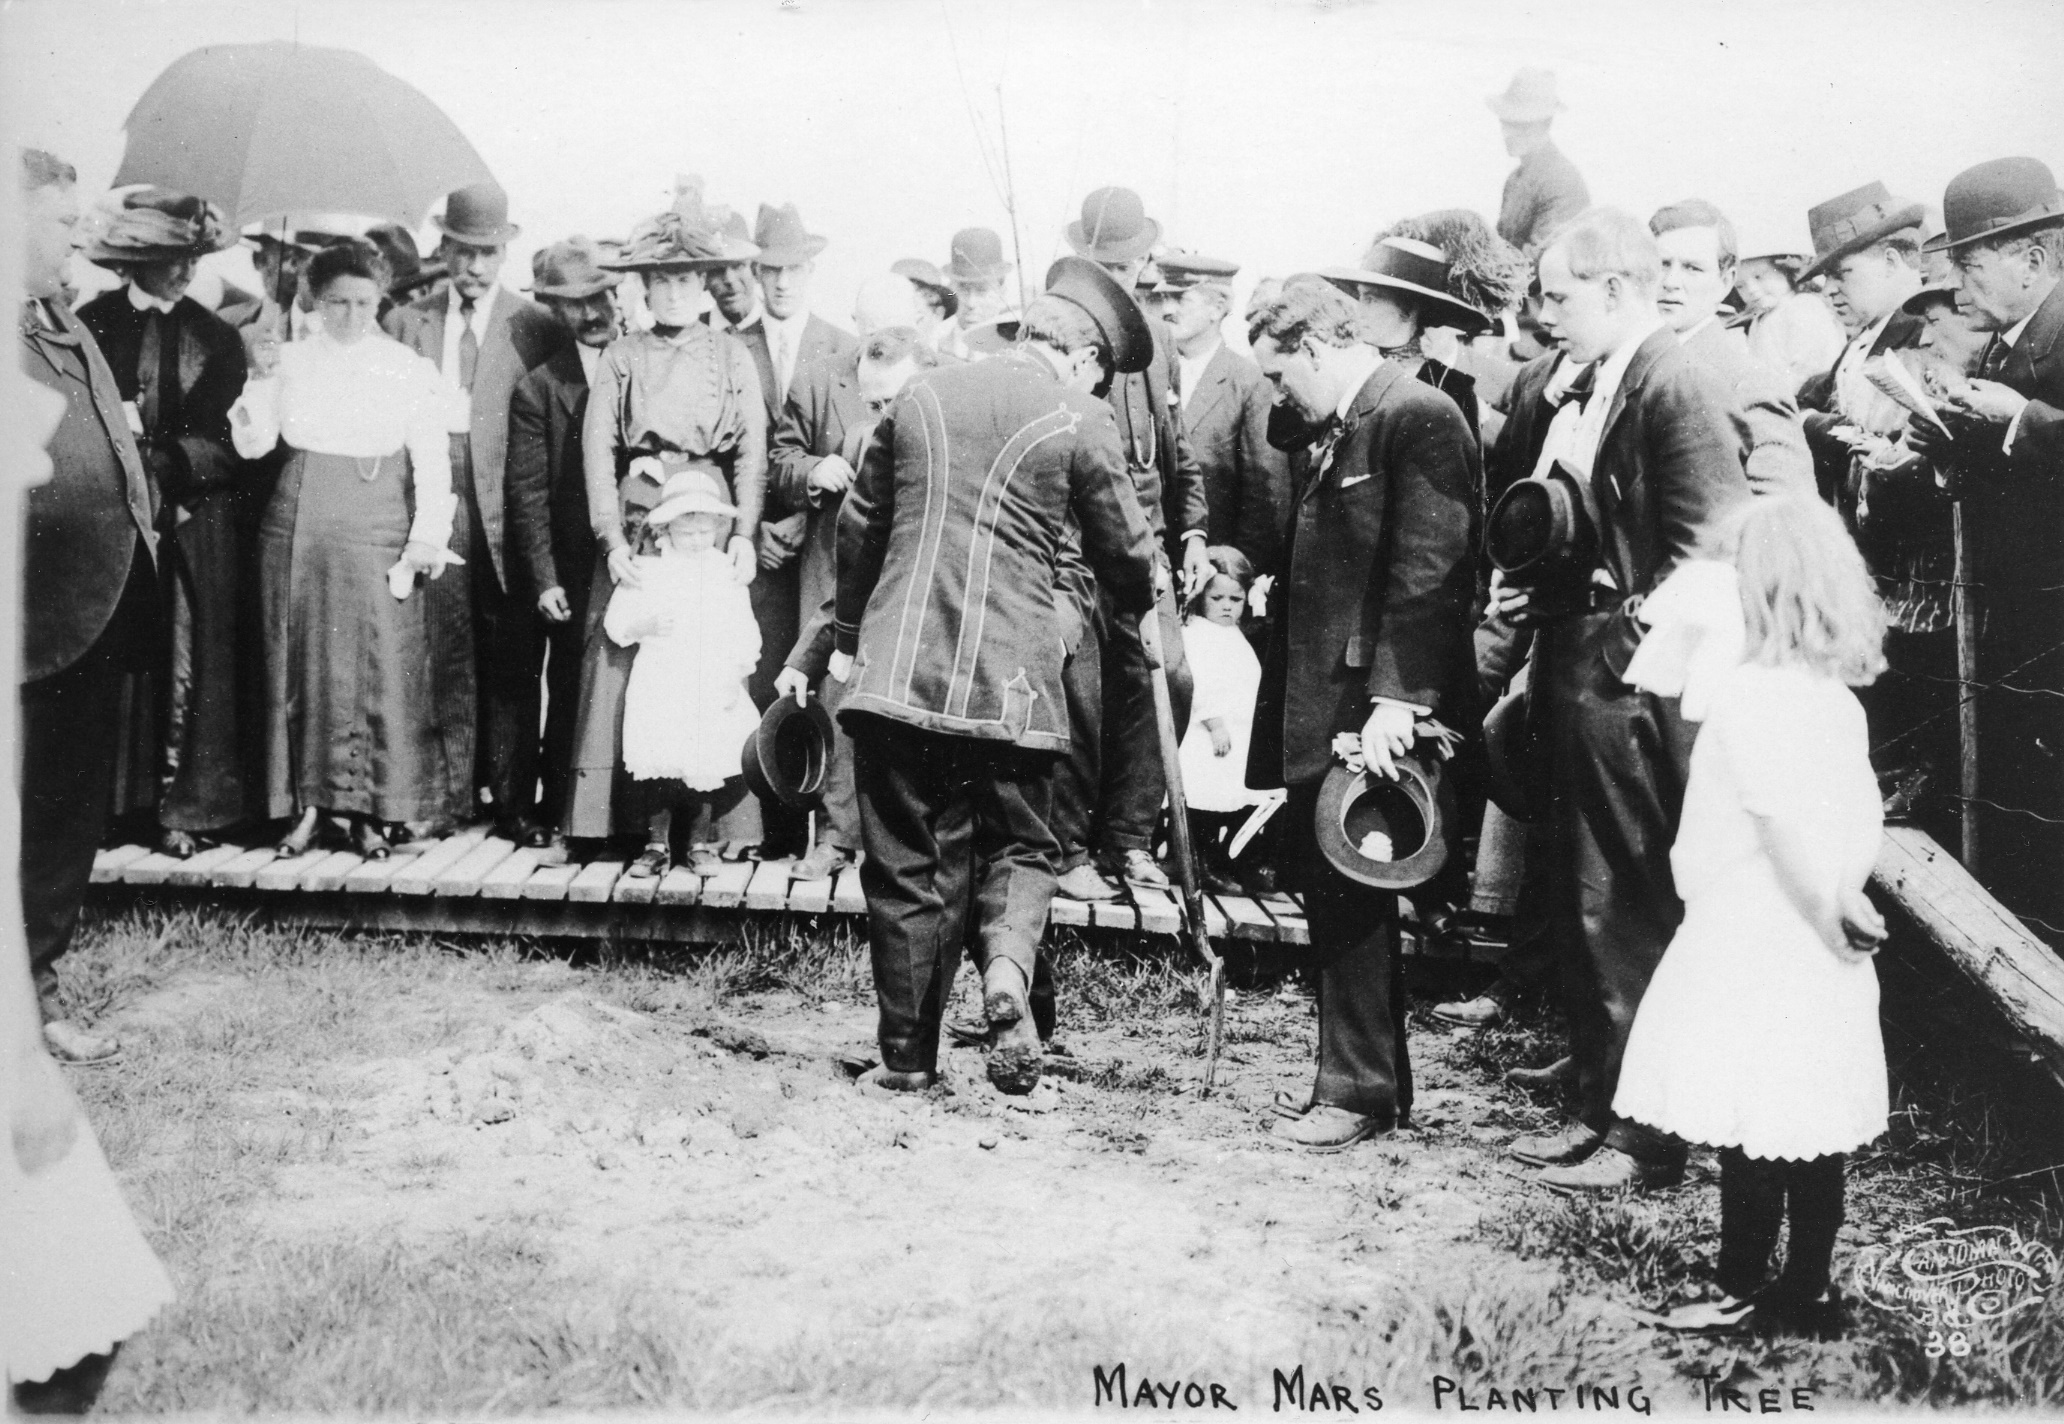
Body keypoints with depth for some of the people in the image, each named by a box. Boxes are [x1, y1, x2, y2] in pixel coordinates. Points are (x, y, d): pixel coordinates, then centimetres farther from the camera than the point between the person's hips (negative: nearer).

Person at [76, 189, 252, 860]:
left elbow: (222, 446, -2)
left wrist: (154, 458, -15)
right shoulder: (91, 324, 5)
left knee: (190, 660, 0)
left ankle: (185, 805, 5)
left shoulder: (216, 338, 5)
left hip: (194, 522, 0)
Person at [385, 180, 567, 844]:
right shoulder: (406, 322, 12)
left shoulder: (537, 328, 3)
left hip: (507, 515, -2)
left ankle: (514, 800, 8)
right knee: (444, 659, 3)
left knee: (511, 663, 1)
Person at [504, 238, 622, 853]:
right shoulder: (537, 387, 3)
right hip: (575, 571, -1)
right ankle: (562, 820, 18)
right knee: (570, 698, 5)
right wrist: (544, 581, -8)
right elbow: (528, 494, -1)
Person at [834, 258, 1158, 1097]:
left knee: (907, 866, 9)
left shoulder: (922, 396, 11)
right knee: (1016, 846, 15)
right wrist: (1145, 605, 29)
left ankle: (907, 1057, 15)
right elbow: (1125, 554, 6)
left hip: (897, 671, 3)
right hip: (1009, 680, -2)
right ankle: (1007, 964, -14)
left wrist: (849, 638, 28)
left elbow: (859, 525, 17)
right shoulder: (1078, 422, -1)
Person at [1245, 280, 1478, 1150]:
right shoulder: (1328, 433, 17)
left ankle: (1358, 1094, 11)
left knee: (1350, 896, -2)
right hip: (1317, 704, 9)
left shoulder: (1420, 419, -12)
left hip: (1371, 712, -9)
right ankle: (1377, 1080, 25)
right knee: (1326, 885, 13)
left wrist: (1397, 697, -24)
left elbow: (1427, 572, -20)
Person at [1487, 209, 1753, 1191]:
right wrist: (1531, 587, 5)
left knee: (1632, 922, 1)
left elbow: (1709, 554, -19)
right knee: (1581, 913, 16)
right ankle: (1598, 1108, 29)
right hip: (1577, 685, 9)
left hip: (1628, 689, -9)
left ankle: (1647, 1140, 13)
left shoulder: (1676, 389, -14)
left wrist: (1625, 637, -16)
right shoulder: (1589, 391, 13)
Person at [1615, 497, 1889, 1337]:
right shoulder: (1834, 695, 10)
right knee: (1810, 1128, 13)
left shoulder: (1747, 695, -16)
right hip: (1817, 954, 8)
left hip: (1753, 944, -8)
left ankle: (1743, 1292, 7)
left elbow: (1787, 821, -21)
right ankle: (1806, 1292, 21)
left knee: (1748, 1131, 0)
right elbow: (1860, 818, 12)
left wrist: (1829, 917, -13)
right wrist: (1845, 899, 11)